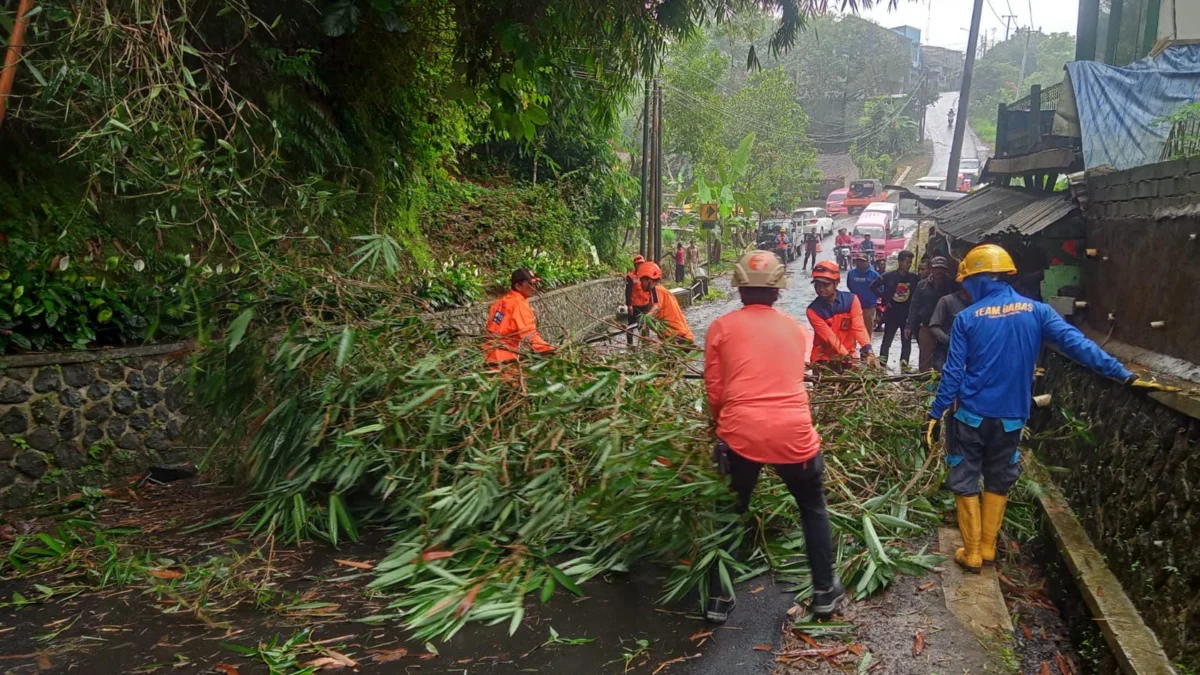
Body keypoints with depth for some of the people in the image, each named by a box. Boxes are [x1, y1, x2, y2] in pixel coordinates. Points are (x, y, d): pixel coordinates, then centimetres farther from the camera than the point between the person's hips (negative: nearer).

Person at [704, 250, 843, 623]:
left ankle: (719, 597, 21)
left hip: (740, 434, -1)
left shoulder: (722, 327, 5)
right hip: (793, 433, 1)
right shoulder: (796, 328, 13)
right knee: (813, 509, 24)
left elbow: (714, 389, 5)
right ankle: (824, 591, 29)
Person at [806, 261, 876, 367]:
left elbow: (859, 327, -19)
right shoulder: (813, 310, -13)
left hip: (848, 355, 1)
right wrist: (847, 356, -30)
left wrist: (868, 351, -35)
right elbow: (829, 337, -20)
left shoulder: (851, 300, -8)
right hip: (823, 359, -1)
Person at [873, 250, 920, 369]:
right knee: (887, 340, 5)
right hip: (891, 313, -1)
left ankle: (904, 364, 10)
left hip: (908, 315, 1)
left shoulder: (915, 278, -1)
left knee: (906, 341, 5)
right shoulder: (889, 276, -3)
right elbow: (874, 286, 5)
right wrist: (885, 299, -1)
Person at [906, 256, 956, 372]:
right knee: (925, 359, 7)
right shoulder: (922, 285, 6)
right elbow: (915, 306, 6)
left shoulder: (952, 285, 0)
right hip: (927, 328, 2)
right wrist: (910, 326, 0)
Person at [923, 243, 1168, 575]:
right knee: (998, 482, 20)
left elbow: (953, 372, -9)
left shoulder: (967, 318, -10)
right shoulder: (1036, 311, -4)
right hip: (1011, 418, 3)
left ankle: (972, 553, 15)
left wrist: (935, 414, -3)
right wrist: (1124, 375, -11)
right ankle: (988, 547, 28)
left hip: (971, 415, -3)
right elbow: (1077, 343, -12)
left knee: (965, 482, 10)